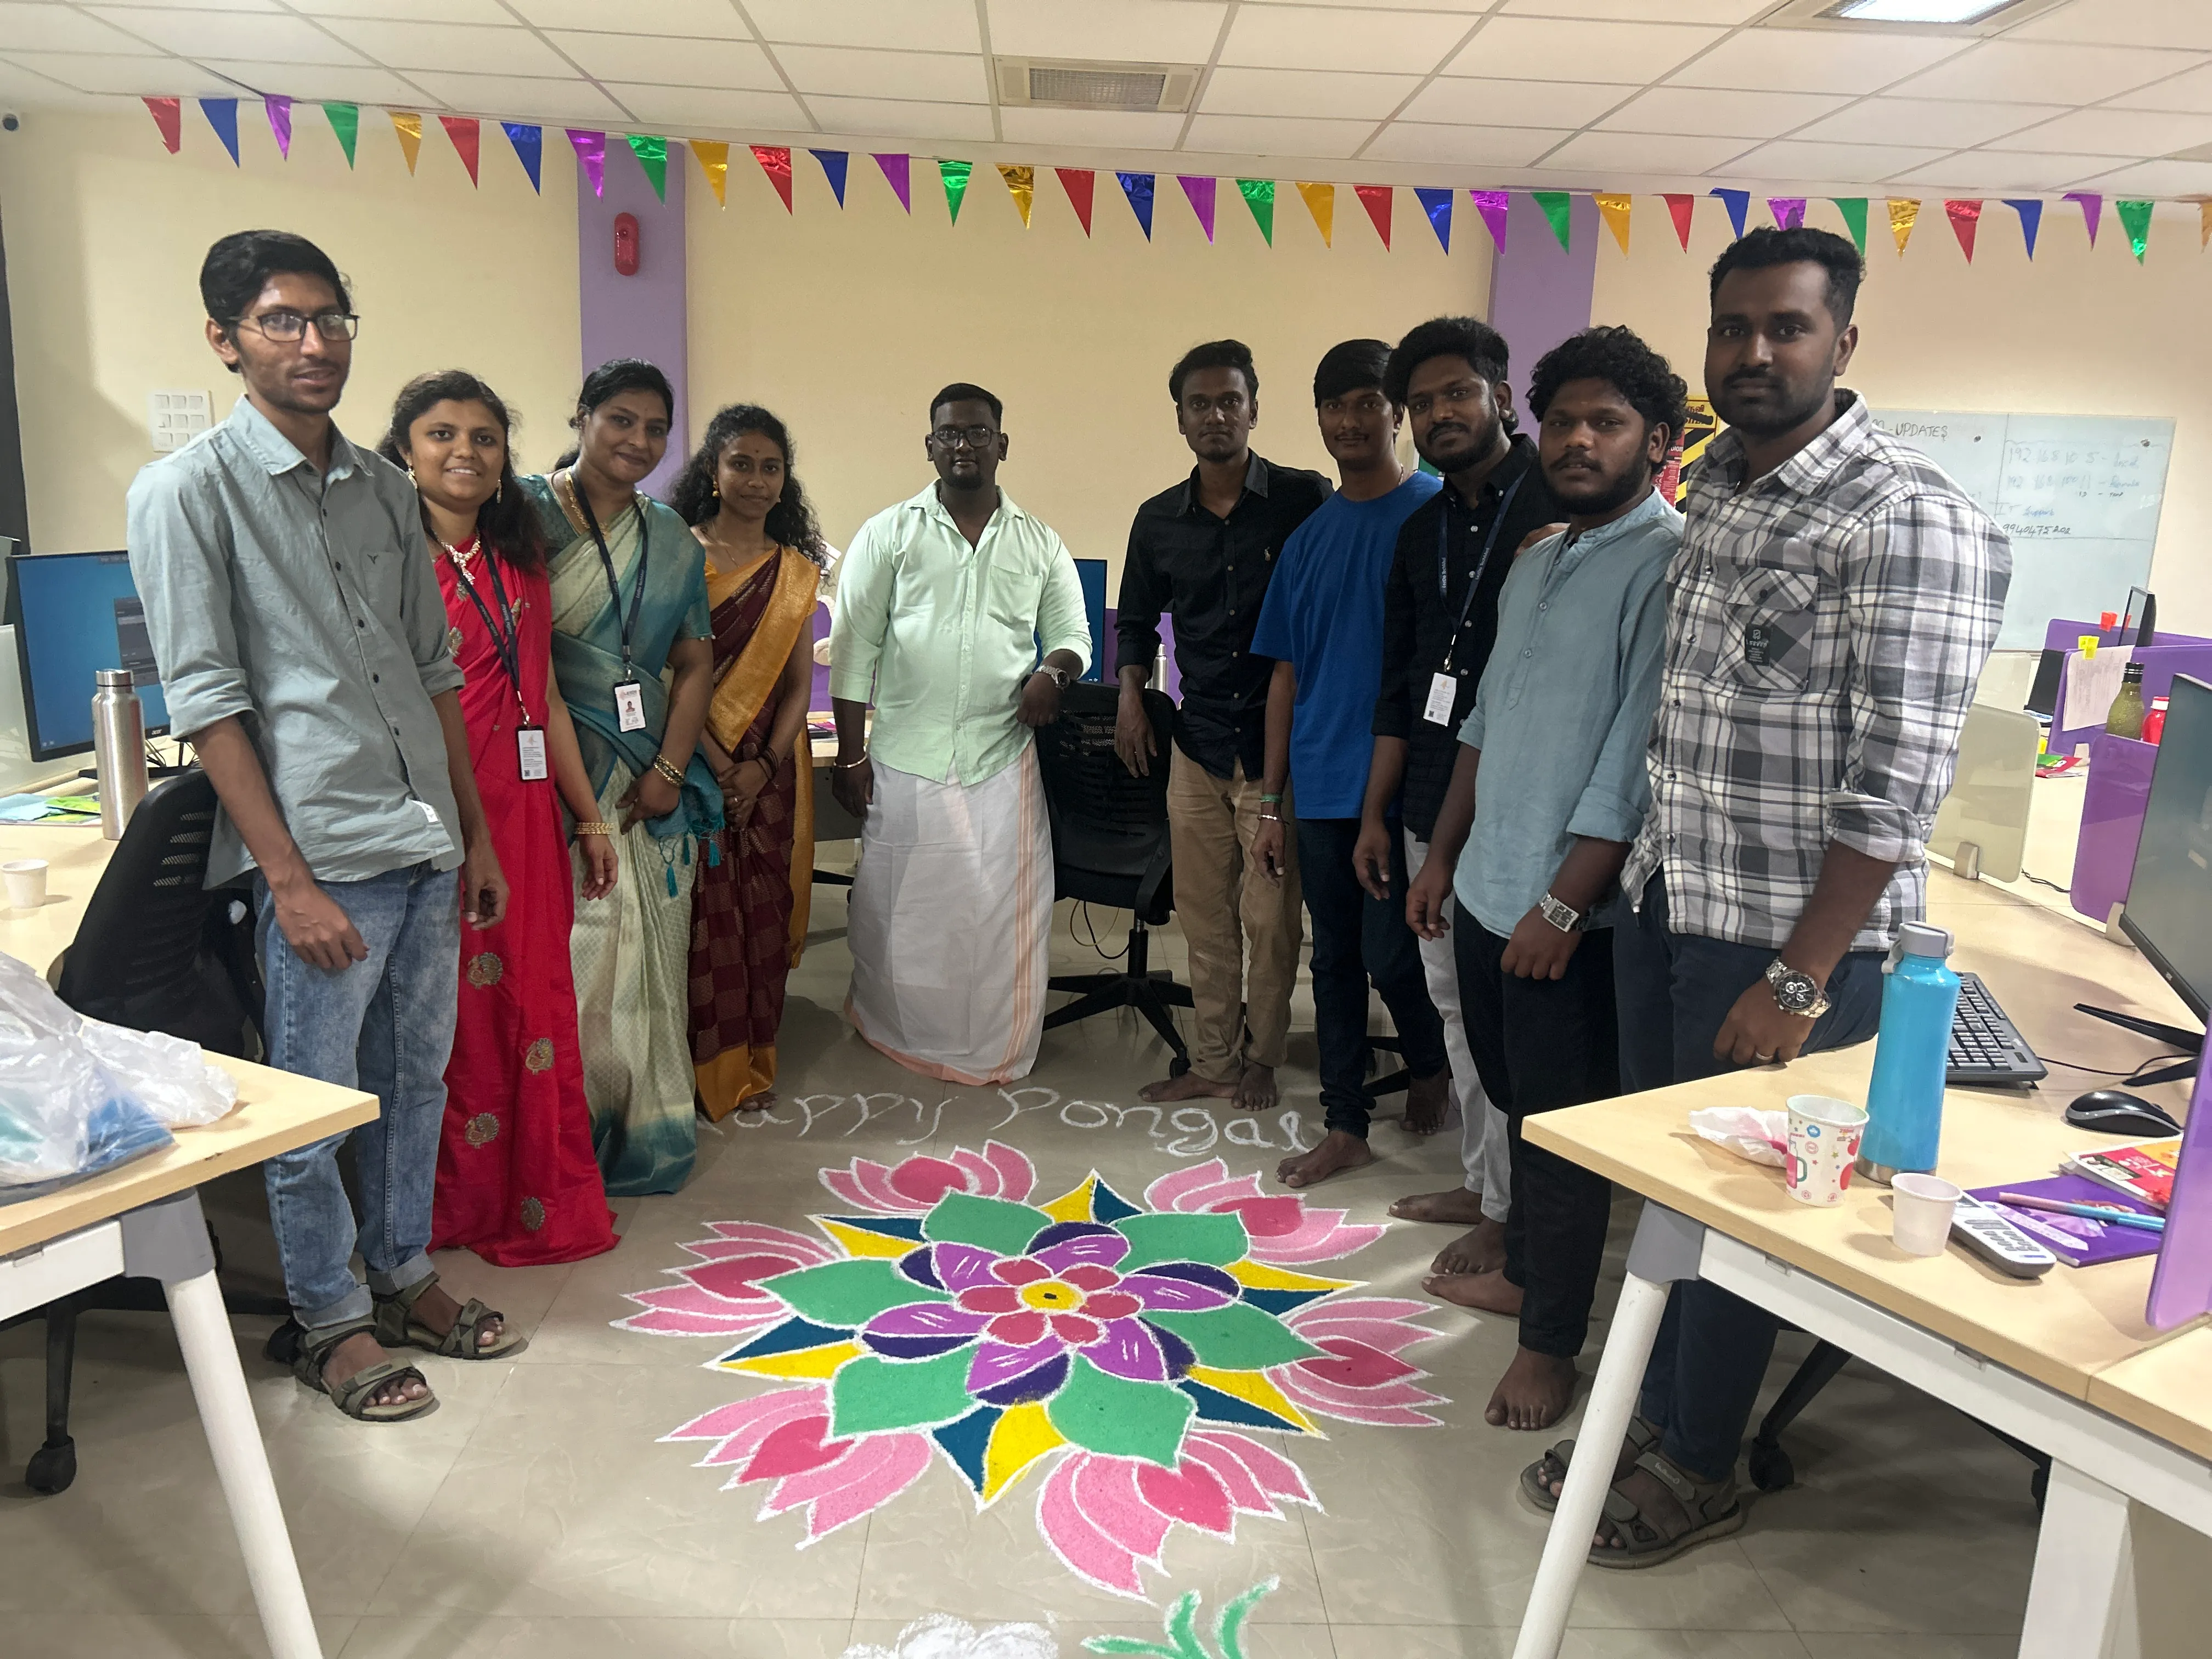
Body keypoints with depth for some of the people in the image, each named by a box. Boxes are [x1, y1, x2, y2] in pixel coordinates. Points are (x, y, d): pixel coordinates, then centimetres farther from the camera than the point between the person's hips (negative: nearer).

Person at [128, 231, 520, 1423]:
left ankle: (403, 1278, 34)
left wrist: (476, 832, 13)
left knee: (416, 1082, 16)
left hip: (427, 844, 6)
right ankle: (329, 1322, 25)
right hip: (320, 856, -6)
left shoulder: (384, 488, 11)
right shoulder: (187, 490, -7)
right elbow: (206, 701, -11)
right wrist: (290, 879, -14)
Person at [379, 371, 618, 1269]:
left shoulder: (519, 561, 14)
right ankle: (460, 1205, 20)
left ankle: (545, 1200, 25)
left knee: (537, 999, 11)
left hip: (524, 809, 6)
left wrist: (587, 816, 16)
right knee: (452, 1011, 3)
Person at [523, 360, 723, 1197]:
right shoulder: (527, 512, -2)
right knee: (569, 958, -3)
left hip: (652, 784, 4)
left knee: (648, 958, 9)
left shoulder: (673, 540, 13)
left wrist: (669, 770, -1)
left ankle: (649, 1128, 22)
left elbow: (695, 664, 12)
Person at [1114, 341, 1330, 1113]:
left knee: (1270, 917, 3)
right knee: (1204, 916, 10)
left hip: (1279, 743, -3)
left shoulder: (1306, 500, -4)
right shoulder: (1159, 521, 8)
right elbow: (1137, 619, 21)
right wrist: (1131, 695, 5)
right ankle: (1213, 1059, 23)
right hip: (1198, 743, 4)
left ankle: (1260, 1057, 22)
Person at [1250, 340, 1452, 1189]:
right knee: (1334, 959, 11)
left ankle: (1430, 1065, 30)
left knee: (1390, 954, 0)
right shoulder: (1310, 536, 11)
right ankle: (1345, 1126, 23)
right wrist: (1270, 803, 9)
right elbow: (1287, 672, 12)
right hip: (1321, 786, 5)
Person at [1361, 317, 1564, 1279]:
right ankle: (1480, 1182, 31)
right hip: (1433, 808, 7)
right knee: (1456, 1004, 15)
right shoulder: (1423, 530, 14)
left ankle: (1507, 1217, 16)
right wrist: (1377, 812, 16)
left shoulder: (1560, 505, -7)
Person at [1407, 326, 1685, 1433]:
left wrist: (1565, 903, -21)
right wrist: (1445, 853, 16)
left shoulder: (1667, 566, -15)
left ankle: (1552, 1343, 19)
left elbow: (1639, 756, -20)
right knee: (1514, 1100, 21)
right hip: (1491, 887, 8)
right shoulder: (1538, 560, 13)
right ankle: (1524, 1272, 40)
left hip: (1573, 909, -8)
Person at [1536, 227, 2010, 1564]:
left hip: (1788, 940, -7)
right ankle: (1653, 1419, 37)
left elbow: (1896, 785, -19)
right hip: (1664, 905, 7)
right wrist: (1634, 874, 10)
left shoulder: (1909, 522, -15)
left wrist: (1798, 979, -19)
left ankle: (1700, 1470, 29)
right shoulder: (1713, 490, 9)